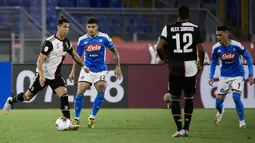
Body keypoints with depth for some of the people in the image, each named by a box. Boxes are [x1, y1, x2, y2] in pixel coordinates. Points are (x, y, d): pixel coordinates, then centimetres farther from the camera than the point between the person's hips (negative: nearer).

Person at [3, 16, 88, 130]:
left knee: (64, 94, -17)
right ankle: (11, 101, 37)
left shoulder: (67, 43, 1)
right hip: (43, 75, -5)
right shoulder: (50, 42, -21)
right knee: (28, 96, 7)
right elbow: (40, 59, -23)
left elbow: (74, 55, 21)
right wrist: (41, 75, -31)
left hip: (55, 76, 5)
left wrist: (83, 66, 25)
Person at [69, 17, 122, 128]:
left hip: (101, 70, -1)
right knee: (80, 92, -10)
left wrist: (118, 67, 3)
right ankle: (76, 119, 5)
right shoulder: (82, 40, -4)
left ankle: (92, 118, -4)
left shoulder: (104, 38, -8)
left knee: (101, 92, -18)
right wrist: (73, 71, 4)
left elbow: (114, 51, 4)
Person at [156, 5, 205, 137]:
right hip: (190, 67, 1)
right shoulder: (194, 28, -1)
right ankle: (186, 128, 14)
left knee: (175, 99, 8)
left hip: (175, 68, -1)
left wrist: (164, 59, 9)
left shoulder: (169, 28, -2)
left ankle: (180, 129, -3)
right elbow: (201, 50, -5)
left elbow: (159, 47, -10)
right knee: (189, 98, 16)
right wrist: (201, 64, 12)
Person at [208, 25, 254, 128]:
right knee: (218, 101, 1)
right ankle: (220, 112, 40)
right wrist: (211, 77, -3)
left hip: (237, 75, -3)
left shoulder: (236, 45, -17)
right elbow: (213, 62, 8)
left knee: (236, 97, -25)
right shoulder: (216, 48, -8)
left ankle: (242, 121, -5)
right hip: (224, 76, 3)